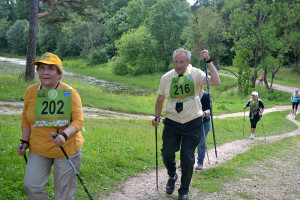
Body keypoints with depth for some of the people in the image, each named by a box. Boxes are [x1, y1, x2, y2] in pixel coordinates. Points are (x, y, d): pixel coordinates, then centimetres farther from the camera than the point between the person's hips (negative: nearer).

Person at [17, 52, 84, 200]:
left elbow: (78, 121, -15)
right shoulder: (31, 91, -2)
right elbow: (26, 118, 11)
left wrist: (64, 135, -33)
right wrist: (25, 142, 6)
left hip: (67, 149, -2)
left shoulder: (70, 93, -11)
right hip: (38, 149, 3)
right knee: (31, 186, -4)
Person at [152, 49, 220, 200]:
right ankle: (172, 176, 34)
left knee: (187, 159, 2)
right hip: (172, 123, 2)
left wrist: (208, 61, -23)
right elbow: (160, 99, 15)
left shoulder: (195, 74, -6)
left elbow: (216, 82, -21)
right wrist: (156, 117, 13)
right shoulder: (166, 78, 1)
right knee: (167, 154, -1)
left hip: (193, 123, -2)